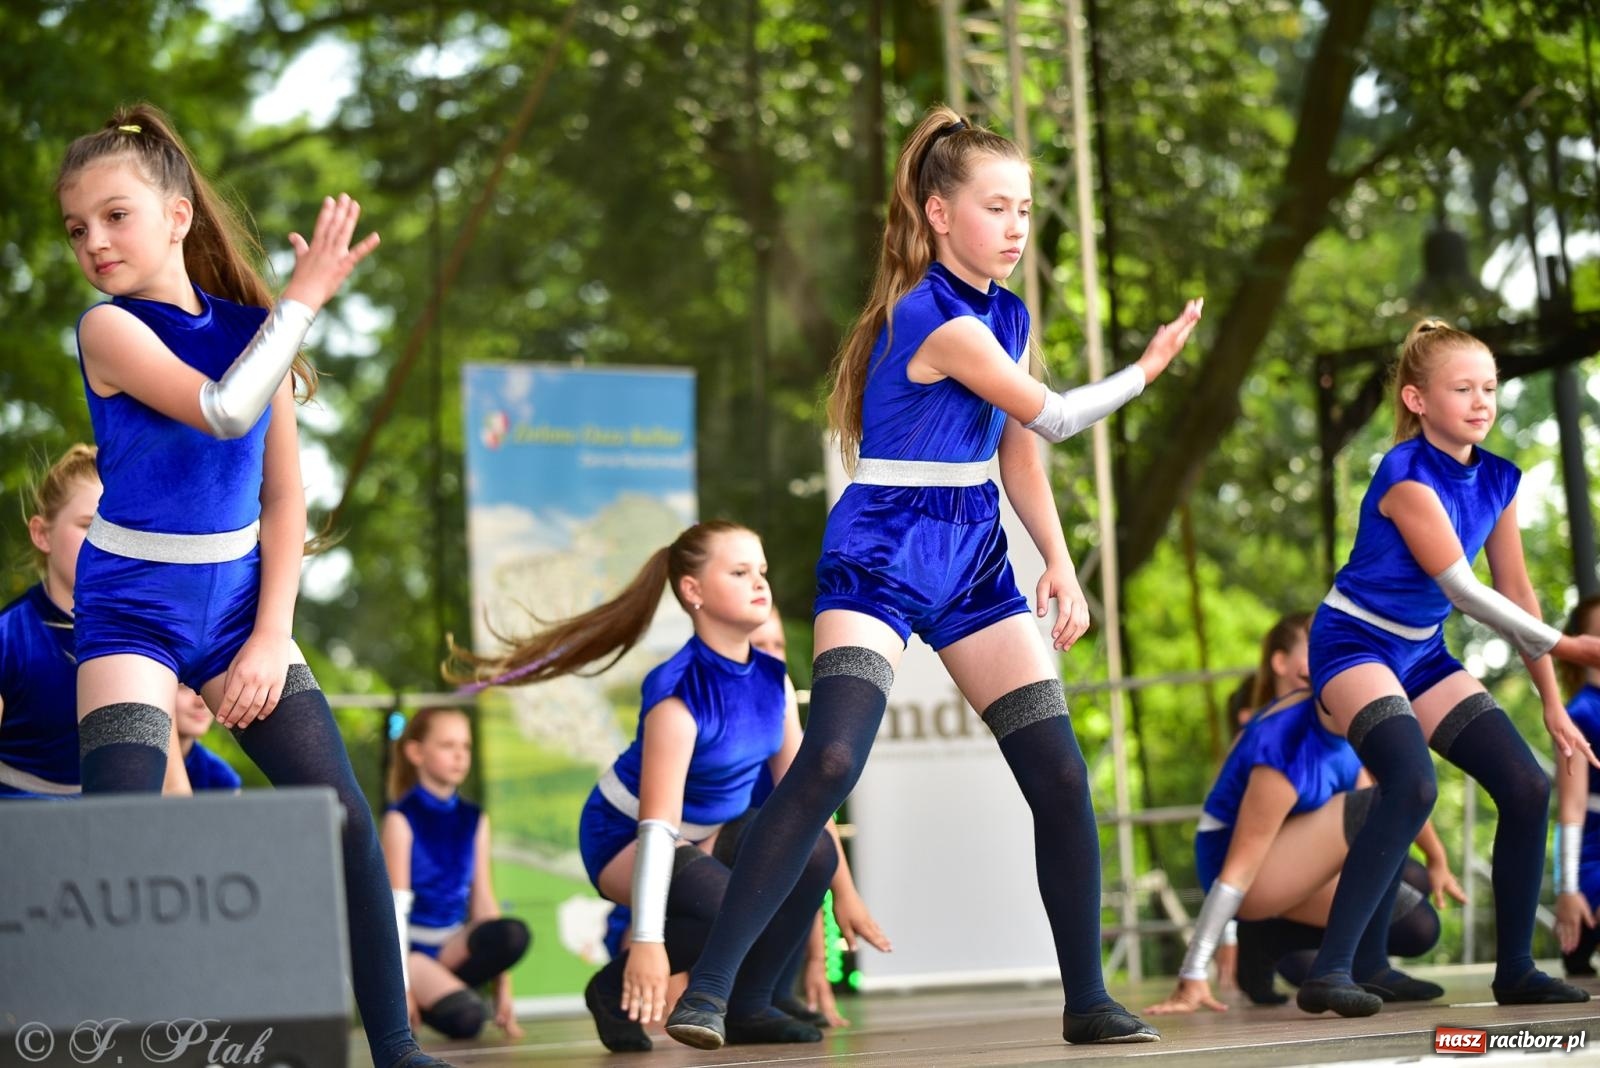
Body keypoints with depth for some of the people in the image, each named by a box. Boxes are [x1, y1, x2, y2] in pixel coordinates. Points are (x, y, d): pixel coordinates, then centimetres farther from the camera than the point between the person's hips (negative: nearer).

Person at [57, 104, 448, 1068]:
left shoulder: (251, 326, 1)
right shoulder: (111, 329, -12)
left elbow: (284, 498, 4)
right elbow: (224, 409, -29)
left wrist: (271, 637, -3)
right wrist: (305, 294, -22)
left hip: (240, 600, 4)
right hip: (133, 609, -4)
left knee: (350, 824, -1)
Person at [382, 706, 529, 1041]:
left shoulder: (474, 819, 8)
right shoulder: (401, 819, -6)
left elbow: (482, 898, 6)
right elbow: (396, 904, -10)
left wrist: (503, 989, 1)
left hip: (454, 944, 5)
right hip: (411, 946, -5)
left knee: (514, 935, -28)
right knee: (466, 1017, -31)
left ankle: (436, 986, -8)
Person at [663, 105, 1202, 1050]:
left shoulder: (1008, 314, 9)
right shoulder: (933, 318, -18)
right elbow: (1052, 417, -11)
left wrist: (1059, 560, 4)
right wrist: (1145, 369, 3)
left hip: (972, 557, 8)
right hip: (883, 555, -8)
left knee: (1061, 775, 3)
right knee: (831, 760, -24)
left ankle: (1088, 999, 13)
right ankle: (709, 987, -19)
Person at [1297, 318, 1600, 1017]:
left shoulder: (1497, 480, 1)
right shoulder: (1406, 475, -22)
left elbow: (1515, 591, 6)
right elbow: (1460, 588, -25)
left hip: (1422, 654, 8)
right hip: (1353, 644, -8)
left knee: (1528, 787, 0)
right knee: (1412, 786, -30)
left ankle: (1515, 970, 12)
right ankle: (1329, 972, -29)